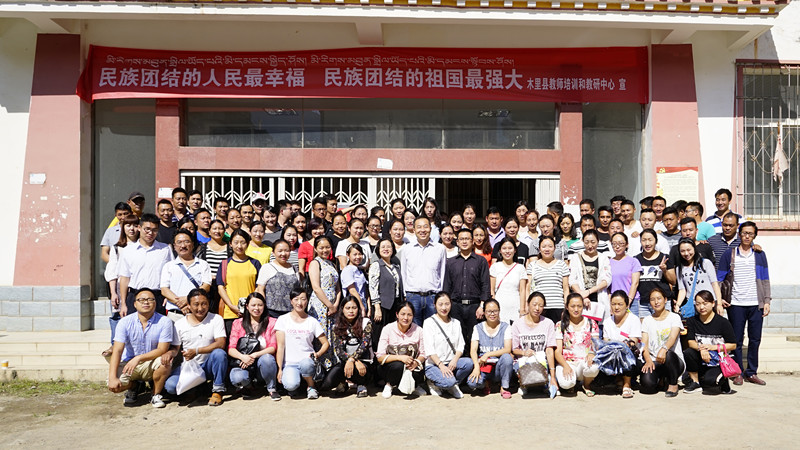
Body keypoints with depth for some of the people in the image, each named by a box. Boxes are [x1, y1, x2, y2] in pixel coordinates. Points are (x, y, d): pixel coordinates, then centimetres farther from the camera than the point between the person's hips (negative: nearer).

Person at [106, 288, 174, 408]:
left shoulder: (164, 322, -11)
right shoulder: (125, 322, -8)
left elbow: (162, 350, -14)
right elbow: (117, 351, -13)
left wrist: (138, 358, -26)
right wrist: (112, 378, -23)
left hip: (152, 365, -1)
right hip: (128, 364, 1)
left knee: (165, 362, -33)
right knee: (115, 386, -25)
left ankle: (155, 395, -4)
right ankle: (133, 386, 15)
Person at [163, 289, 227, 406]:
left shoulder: (216, 319, -4)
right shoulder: (179, 324, 4)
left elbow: (220, 344, -16)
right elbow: (175, 348, 6)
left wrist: (196, 351, -26)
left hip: (208, 365, -2)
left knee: (219, 353, -34)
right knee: (170, 386, -25)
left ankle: (218, 391, -15)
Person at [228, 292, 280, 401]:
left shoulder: (272, 322, 5)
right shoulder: (238, 323, 8)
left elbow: (273, 348, -3)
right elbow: (231, 349, 0)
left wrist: (254, 355, -19)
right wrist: (243, 357, -22)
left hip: (263, 364, 0)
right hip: (243, 363, 1)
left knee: (267, 358, -36)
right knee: (237, 378, -33)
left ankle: (271, 389, -8)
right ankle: (247, 386, 7)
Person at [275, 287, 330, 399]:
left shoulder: (312, 321, 8)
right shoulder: (283, 320, 5)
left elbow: (326, 343, 12)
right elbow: (280, 346, 0)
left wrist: (318, 354, -9)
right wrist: (280, 369, -7)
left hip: (307, 361, 1)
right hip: (289, 363, -1)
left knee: (305, 363, -36)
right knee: (291, 385, -32)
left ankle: (311, 386, -5)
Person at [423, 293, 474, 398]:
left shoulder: (456, 323, 15)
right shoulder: (429, 322, -2)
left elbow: (460, 345, 7)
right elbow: (429, 350, -10)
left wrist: (455, 359, -14)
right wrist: (441, 365, -22)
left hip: (451, 363, 5)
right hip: (433, 364, -5)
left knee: (468, 362, -26)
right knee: (449, 382, -31)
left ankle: (453, 386, -2)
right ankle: (434, 383, 3)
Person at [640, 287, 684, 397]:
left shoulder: (674, 317, 4)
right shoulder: (647, 320, 13)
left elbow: (673, 337, -15)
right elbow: (644, 343, 1)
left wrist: (664, 349, -38)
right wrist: (648, 360, -19)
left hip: (675, 360, -2)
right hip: (654, 361, 2)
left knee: (668, 355, -40)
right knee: (647, 382, -29)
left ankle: (673, 384, -11)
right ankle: (660, 379, 10)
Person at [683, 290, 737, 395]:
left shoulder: (722, 322, -6)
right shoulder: (692, 321, 3)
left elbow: (733, 345, -5)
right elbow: (691, 342, -4)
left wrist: (714, 347, -18)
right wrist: (701, 348, -26)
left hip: (718, 361, -3)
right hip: (701, 361, 3)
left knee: (709, 380, -31)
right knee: (687, 353, -29)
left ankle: (722, 379, 8)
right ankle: (695, 382, -7)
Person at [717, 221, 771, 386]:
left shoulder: (760, 255, 10)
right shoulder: (729, 255, 5)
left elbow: (765, 280, 11)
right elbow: (719, 278, 6)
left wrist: (767, 301, 4)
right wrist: (720, 298, -4)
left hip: (756, 304, 2)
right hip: (736, 304, -2)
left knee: (755, 339, 4)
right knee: (737, 340, 1)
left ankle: (751, 373, 14)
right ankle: (737, 373, 11)